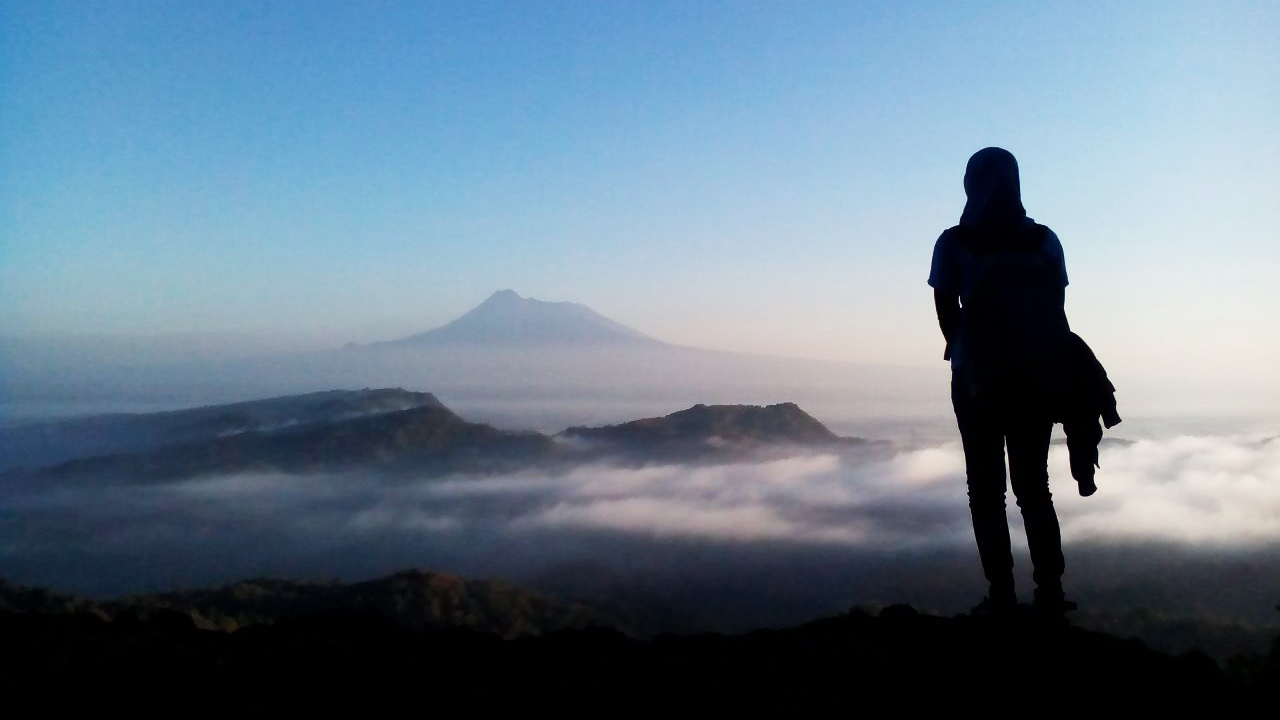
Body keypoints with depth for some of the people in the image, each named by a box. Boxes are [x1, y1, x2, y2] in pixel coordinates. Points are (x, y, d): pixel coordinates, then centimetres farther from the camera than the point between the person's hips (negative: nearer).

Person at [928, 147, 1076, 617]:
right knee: (1034, 484, 11)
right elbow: (1057, 310, 2)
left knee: (986, 488, 4)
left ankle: (1002, 593, 0)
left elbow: (946, 314, -3)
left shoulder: (954, 244, -4)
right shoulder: (1044, 241, 3)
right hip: (1037, 376, 3)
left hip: (978, 376, -2)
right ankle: (1050, 589, 5)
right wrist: (1038, 358, 15)